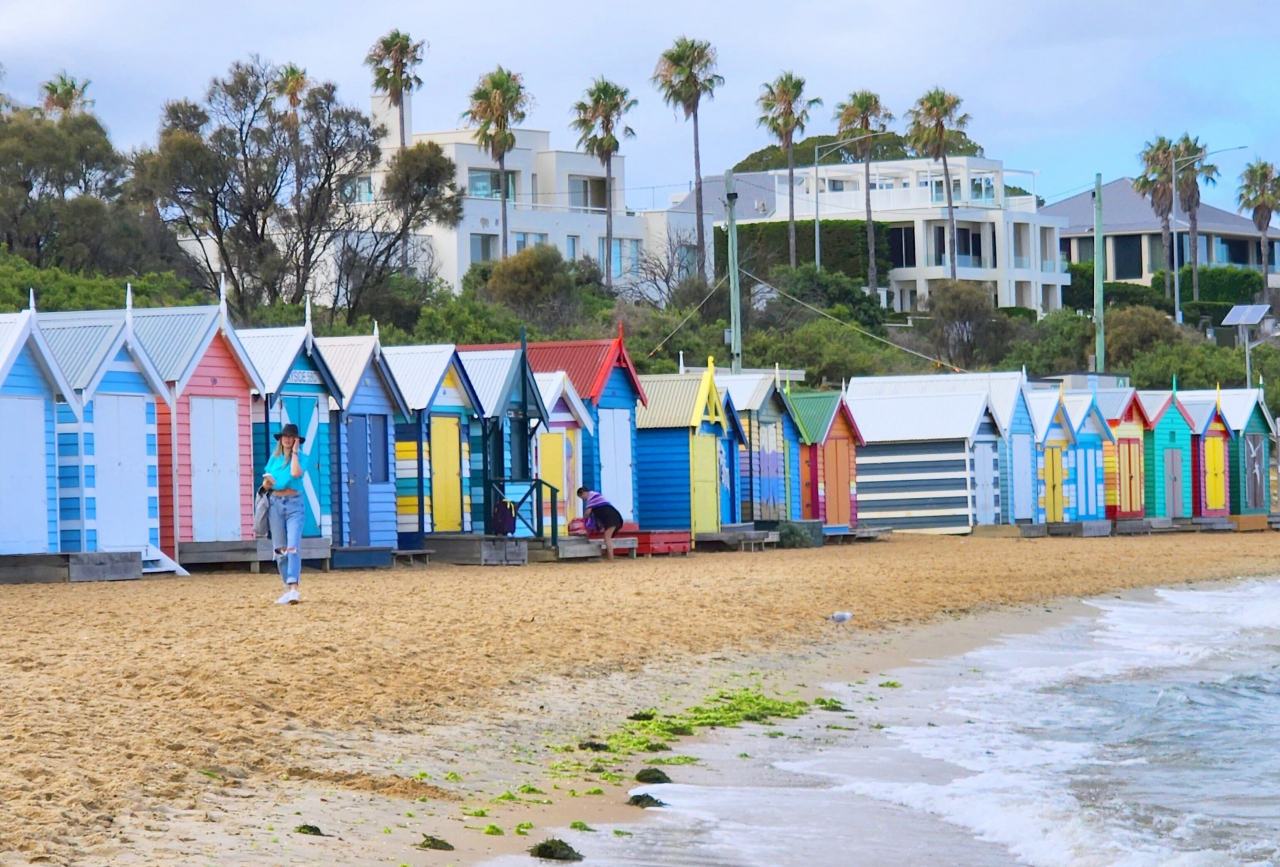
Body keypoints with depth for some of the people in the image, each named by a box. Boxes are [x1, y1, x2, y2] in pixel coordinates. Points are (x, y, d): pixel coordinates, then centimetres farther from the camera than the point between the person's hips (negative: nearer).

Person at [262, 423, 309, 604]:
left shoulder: (301, 457, 2)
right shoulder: (274, 458, 13)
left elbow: (296, 473, -19)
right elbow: (265, 484, 14)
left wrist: (295, 452, -8)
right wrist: (267, 482, -10)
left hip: (294, 503, -4)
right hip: (275, 503, 4)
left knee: (293, 546, -16)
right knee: (279, 548, 5)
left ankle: (294, 588, -25)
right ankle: (287, 589, 13)